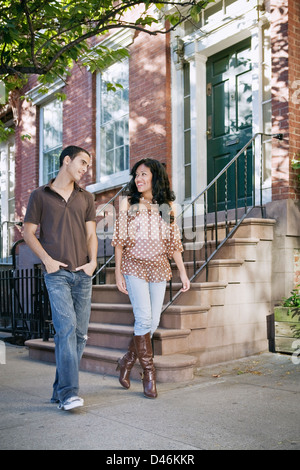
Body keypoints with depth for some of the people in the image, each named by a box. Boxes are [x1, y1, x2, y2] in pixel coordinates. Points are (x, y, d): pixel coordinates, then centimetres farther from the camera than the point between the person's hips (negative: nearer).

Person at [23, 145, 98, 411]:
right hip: (57, 273, -4)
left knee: (80, 333, 3)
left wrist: (93, 261, -2)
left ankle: (60, 390, 14)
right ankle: (69, 392, -15)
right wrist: (48, 260, -7)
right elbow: (29, 233, 6)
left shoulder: (86, 198, 19)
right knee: (66, 327, -17)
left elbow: (91, 234, 16)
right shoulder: (40, 196, 8)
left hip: (83, 274, 4)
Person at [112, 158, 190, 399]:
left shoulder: (167, 207, 10)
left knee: (153, 322, 2)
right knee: (144, 318, -13)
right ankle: (148, 371, 0)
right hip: (134, 266, -3)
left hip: (159, 268, 3)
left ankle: (127, 360, 23)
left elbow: (174, 243, 11)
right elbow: (120, 240, 3)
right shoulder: (128, 204, 4)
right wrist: (118, 272, -3)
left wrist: (183, 272, 6)